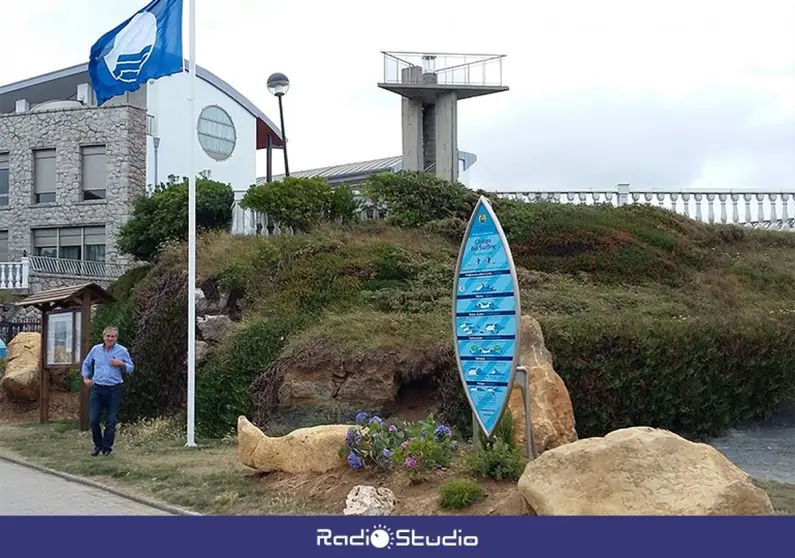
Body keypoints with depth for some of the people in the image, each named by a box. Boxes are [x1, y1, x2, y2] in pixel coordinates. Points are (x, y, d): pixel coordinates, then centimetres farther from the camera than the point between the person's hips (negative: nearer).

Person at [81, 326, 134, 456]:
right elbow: (86, 363, 21)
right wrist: (85, 377, 12)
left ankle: (106, 448, 12)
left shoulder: (122, 351, -1)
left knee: (111, 421, 1)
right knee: (93, 420, 2)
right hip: (97, 388, 2)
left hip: (114, 390, -2)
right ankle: (98, 445, 21)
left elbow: (131, 368, 4)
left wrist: (121, 364, -13)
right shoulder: (96, 349, 5)